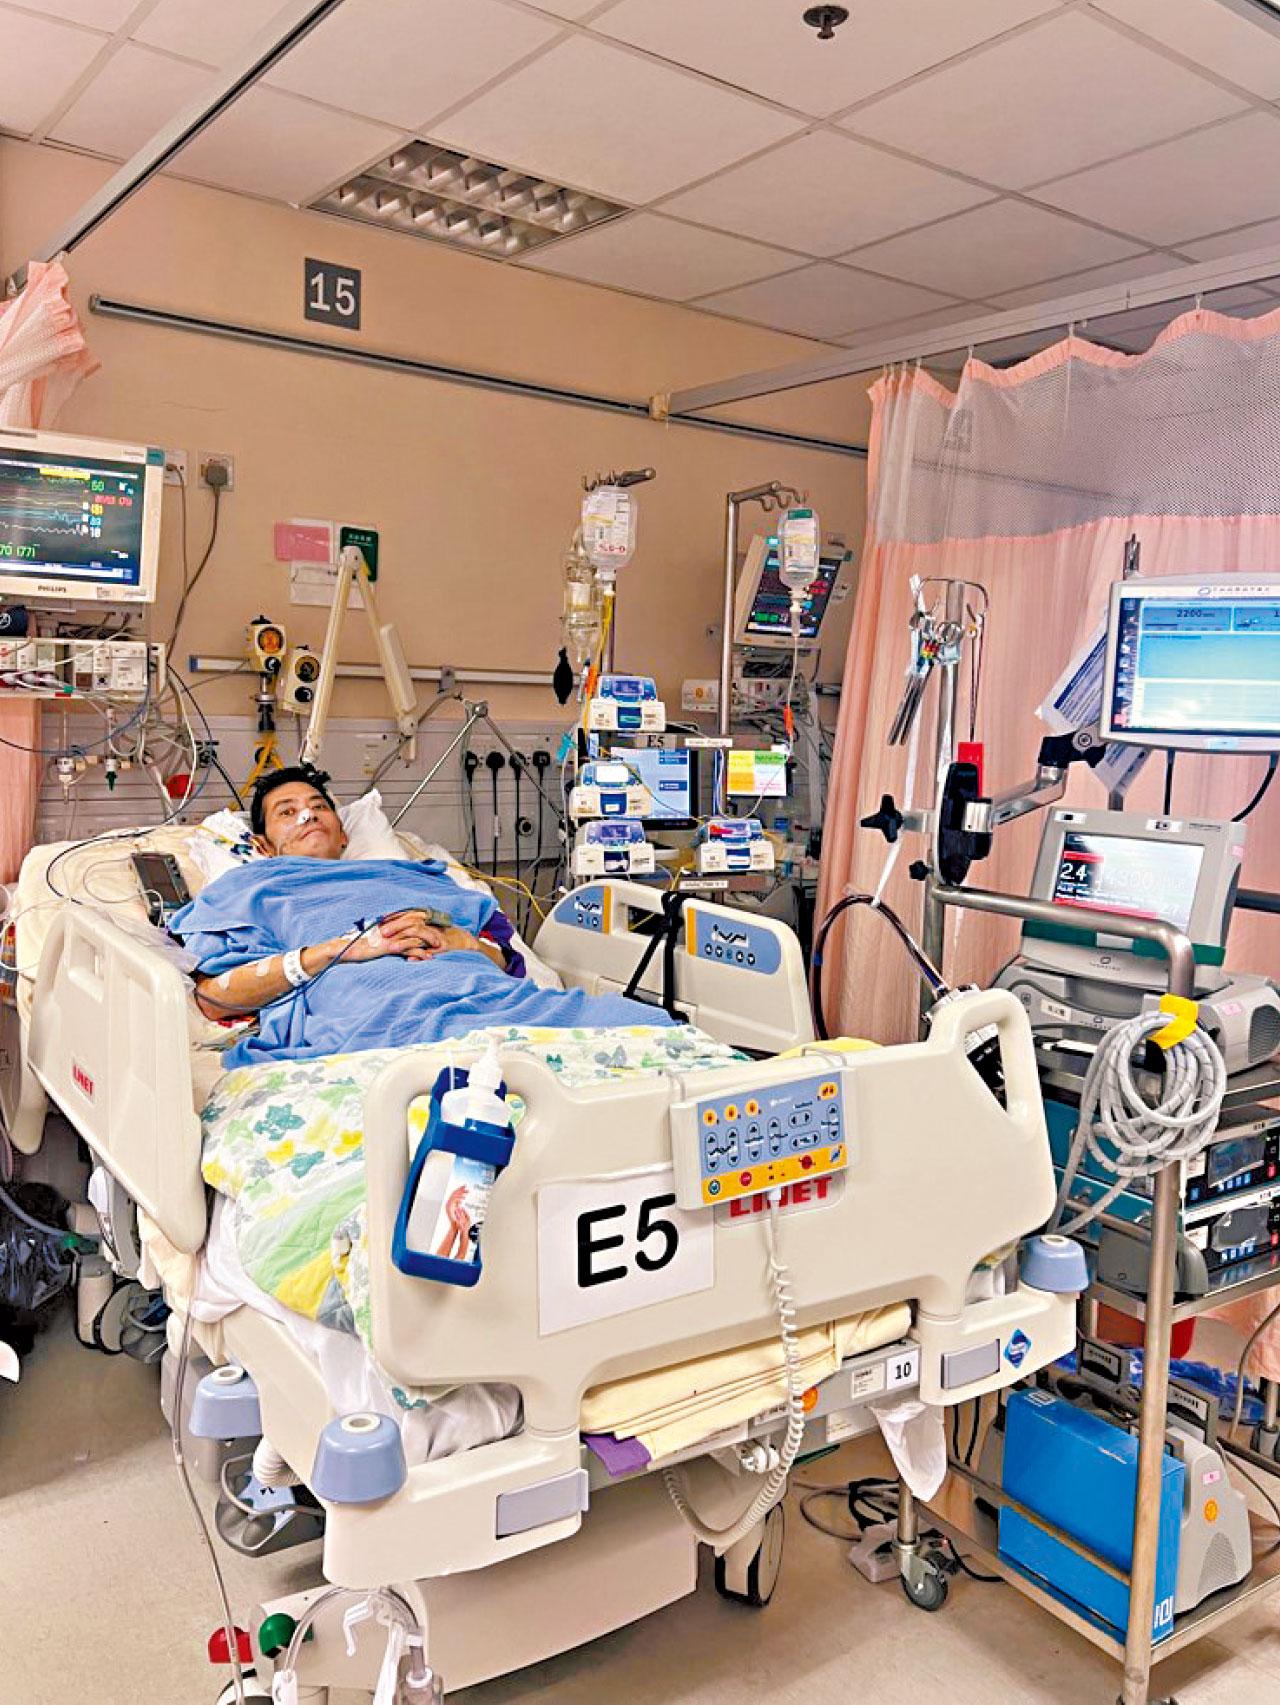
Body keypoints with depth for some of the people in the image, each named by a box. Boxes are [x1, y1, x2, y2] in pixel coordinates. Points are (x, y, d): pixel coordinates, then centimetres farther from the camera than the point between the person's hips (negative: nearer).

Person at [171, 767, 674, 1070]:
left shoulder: (404, 877, 41)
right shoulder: (246, 887, 33)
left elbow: (503, 952, 28)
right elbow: (212, 996, 11)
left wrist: (451, 938, 2)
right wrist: (343, 947, 0)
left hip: (479, 982, 4)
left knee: (639, 1023, -27)